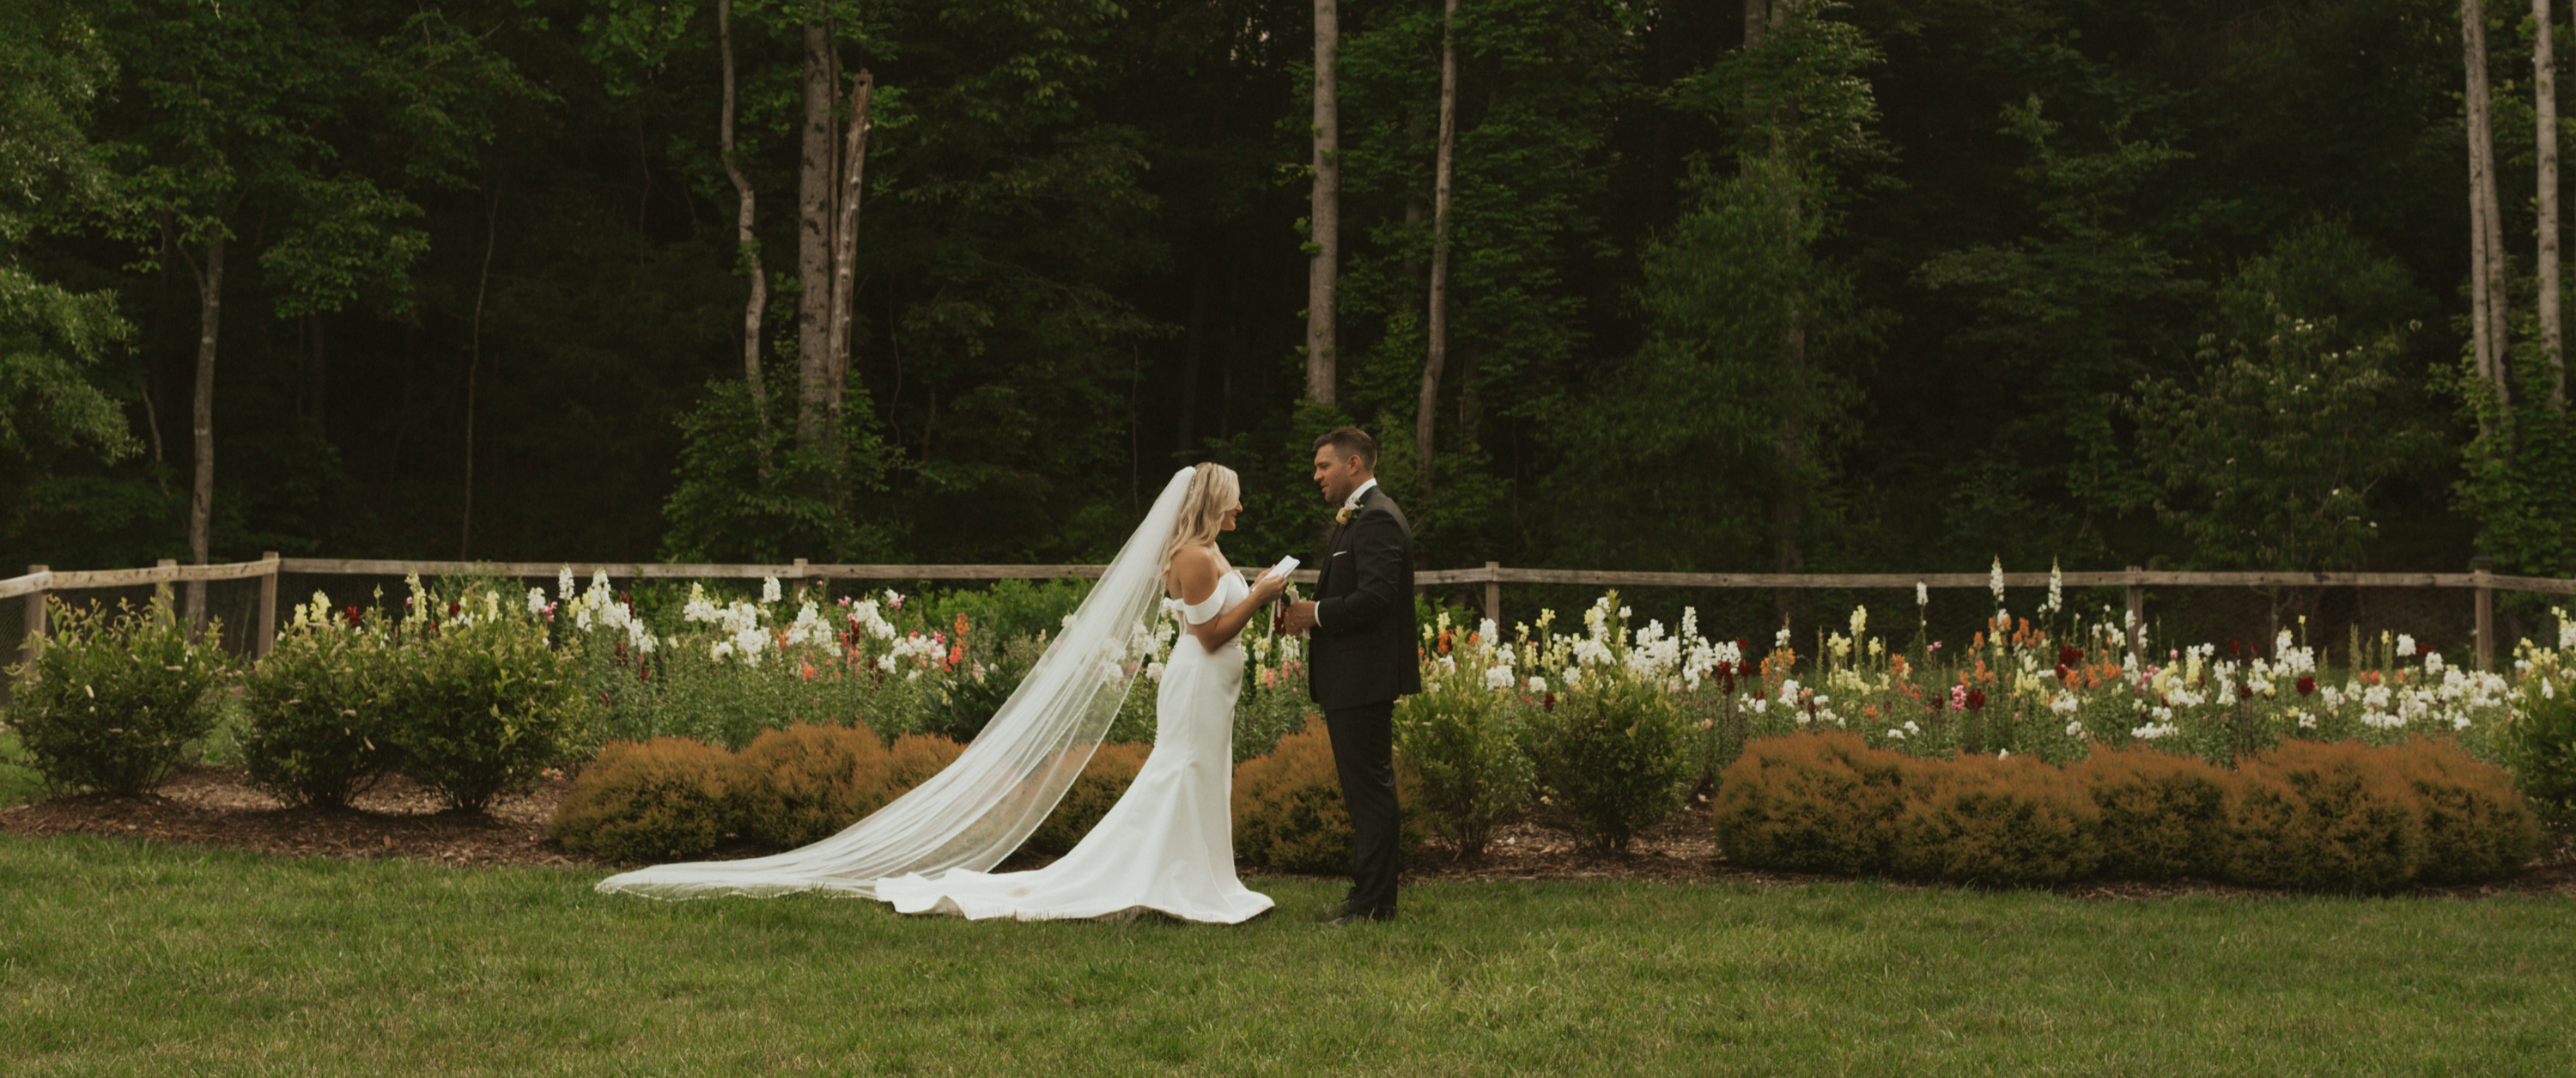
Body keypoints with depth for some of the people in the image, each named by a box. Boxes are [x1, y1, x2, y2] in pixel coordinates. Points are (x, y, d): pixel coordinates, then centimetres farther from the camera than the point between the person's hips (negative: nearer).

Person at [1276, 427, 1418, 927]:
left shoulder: (1377, 518, -14)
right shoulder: (1356, 517, 19)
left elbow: (1376, 596, -24)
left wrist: (1317, 614, -15)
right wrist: (1309, 611, 4)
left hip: (1365, 675, -11)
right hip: (1352, 678, 11)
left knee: (1369, 786, -7)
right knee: (1363, 787, 14)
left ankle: (1373, 902, -3)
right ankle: (1369, 894, 21)